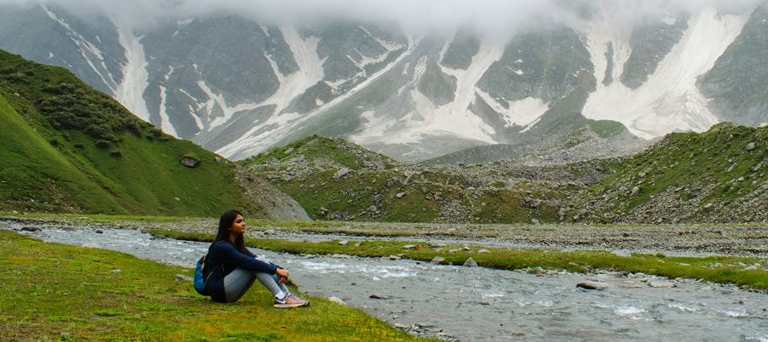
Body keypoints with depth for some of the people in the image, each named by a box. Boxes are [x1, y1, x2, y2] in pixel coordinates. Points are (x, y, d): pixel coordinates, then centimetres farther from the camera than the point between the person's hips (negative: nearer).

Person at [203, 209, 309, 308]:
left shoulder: (237, 244, 12)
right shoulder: (221, 247, -17)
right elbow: (247, 262, -26)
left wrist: (279, 269, -10)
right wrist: (276, 270, -28)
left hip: (230, 290, 8)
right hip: (219, 291, -8)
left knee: (262, 262, -7)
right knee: (255, 265, -23)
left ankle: (287, 295, -18)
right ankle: (280, 298, -31)